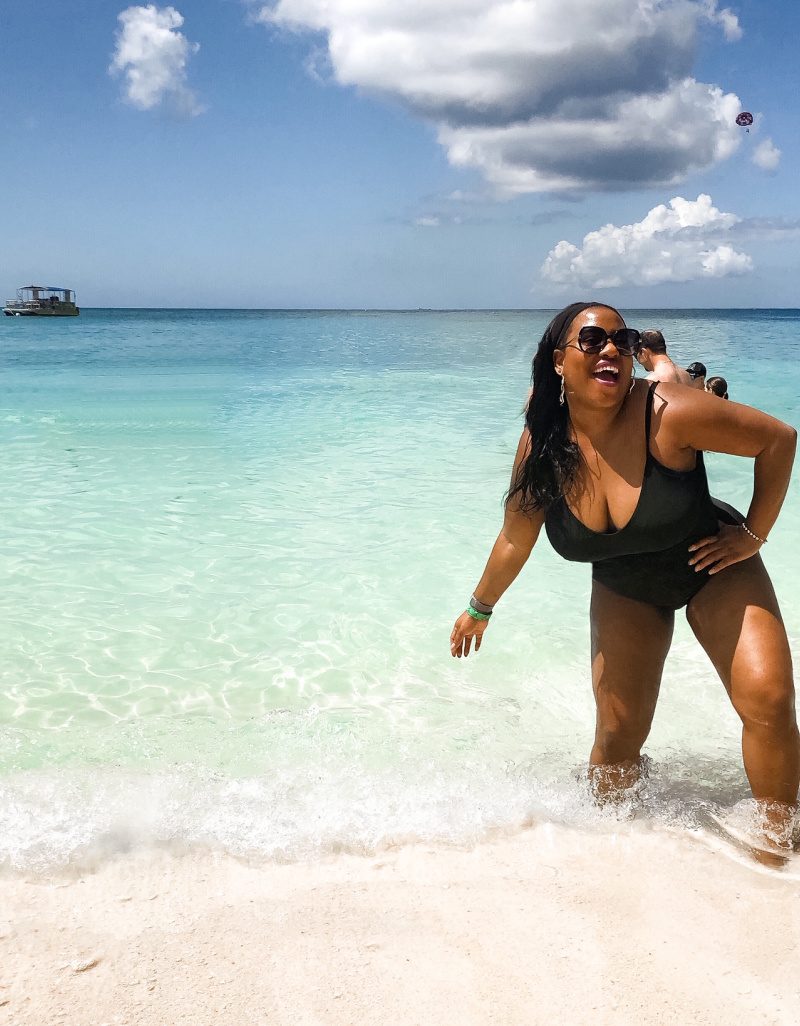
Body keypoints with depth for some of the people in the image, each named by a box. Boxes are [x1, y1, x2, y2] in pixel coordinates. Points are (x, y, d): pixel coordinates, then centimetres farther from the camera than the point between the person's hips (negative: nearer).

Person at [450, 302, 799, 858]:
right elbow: (516, 539, 1)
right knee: (619, 733, -2)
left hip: (712, 567, -2)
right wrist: (480, 609, 12)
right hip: (623, 590, 2)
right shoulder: (543, 446, -16)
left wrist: (754, 534, -13)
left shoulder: (667, 413, -27)